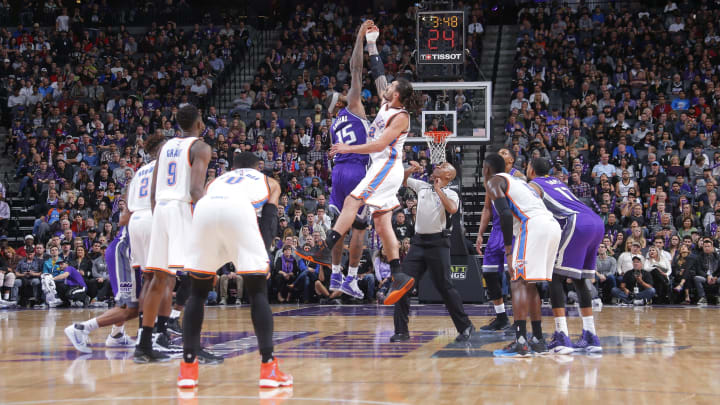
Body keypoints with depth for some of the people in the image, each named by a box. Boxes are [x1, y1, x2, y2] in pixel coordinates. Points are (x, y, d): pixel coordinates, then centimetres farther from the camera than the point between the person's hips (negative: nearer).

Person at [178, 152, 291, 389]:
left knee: (197, 293, 16)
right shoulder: (269, 182, 36)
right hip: (240, 209, -2)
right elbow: (269, 220, 18)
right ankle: (268, 369, 3)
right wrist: (262, 255, 15)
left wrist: (210, 269, 41)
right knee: (258, 292, 9)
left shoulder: (216, 180, 43)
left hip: (204, 209, 3)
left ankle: (187, 369, 12)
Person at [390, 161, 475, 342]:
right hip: (418, 242, 5)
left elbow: (452, 209, -21)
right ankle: (401, 331, 1)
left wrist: (438, 189, -10)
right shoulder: (422, 186, 14)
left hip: (438, 243, -5)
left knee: (444, 286, -5)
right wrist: (411, 169, 4)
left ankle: (465, 327, 8)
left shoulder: (450, 194, -1)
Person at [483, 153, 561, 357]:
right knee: (530, 284, 18)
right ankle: (538, 340, 19)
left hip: (533, 226, -8)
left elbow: (505, 214, -9)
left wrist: (508, 251, -7)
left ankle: (520, 342, -18)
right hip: (553, 225, 8)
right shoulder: (517, 181, 34)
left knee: (519, 282, -8)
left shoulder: (494, 181, 8)